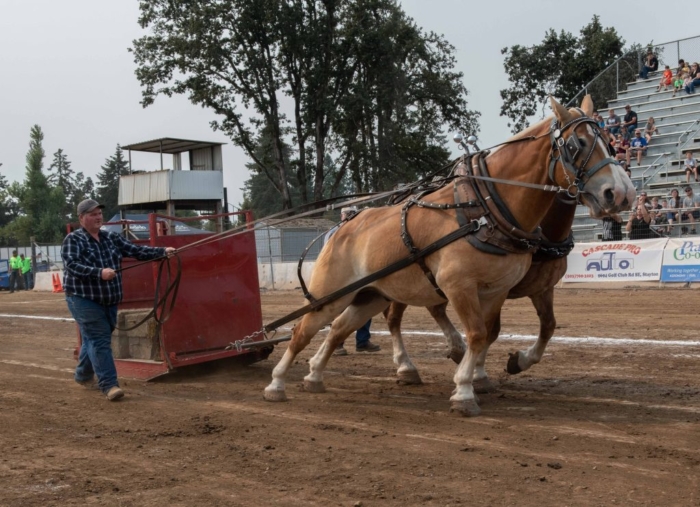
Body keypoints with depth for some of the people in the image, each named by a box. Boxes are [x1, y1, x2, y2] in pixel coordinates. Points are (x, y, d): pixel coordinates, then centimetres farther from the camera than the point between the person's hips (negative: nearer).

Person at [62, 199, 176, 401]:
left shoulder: (112, 238, 9)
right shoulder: (73, 240, -7)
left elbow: (136, 250, 3)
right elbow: (72, 265, -21)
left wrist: (163, 251, -9)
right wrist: (99, 272, -33)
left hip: (109, 300, 6)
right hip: (84, 299, -6)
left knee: (94, 339, 17)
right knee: (99, 340, -11)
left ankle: (83, 375, 37)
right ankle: (109, 384, -13)